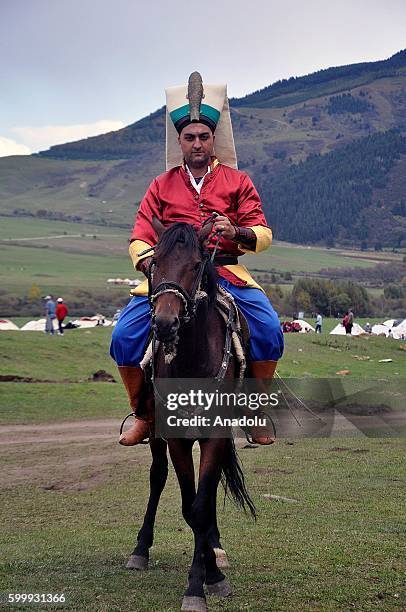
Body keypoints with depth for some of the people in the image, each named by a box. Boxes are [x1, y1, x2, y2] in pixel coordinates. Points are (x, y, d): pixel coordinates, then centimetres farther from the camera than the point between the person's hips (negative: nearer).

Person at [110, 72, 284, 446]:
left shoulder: (237, 181, 9)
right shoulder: (162, 185, 12)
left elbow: (263, 234, 3)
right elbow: (140, 239, 6)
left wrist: (237, 232, -20)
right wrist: (148, 261, -17)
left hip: (226, 272, -1)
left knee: (270, 330, -25)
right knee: (124, 337, -19)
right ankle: (143, 415, 2)